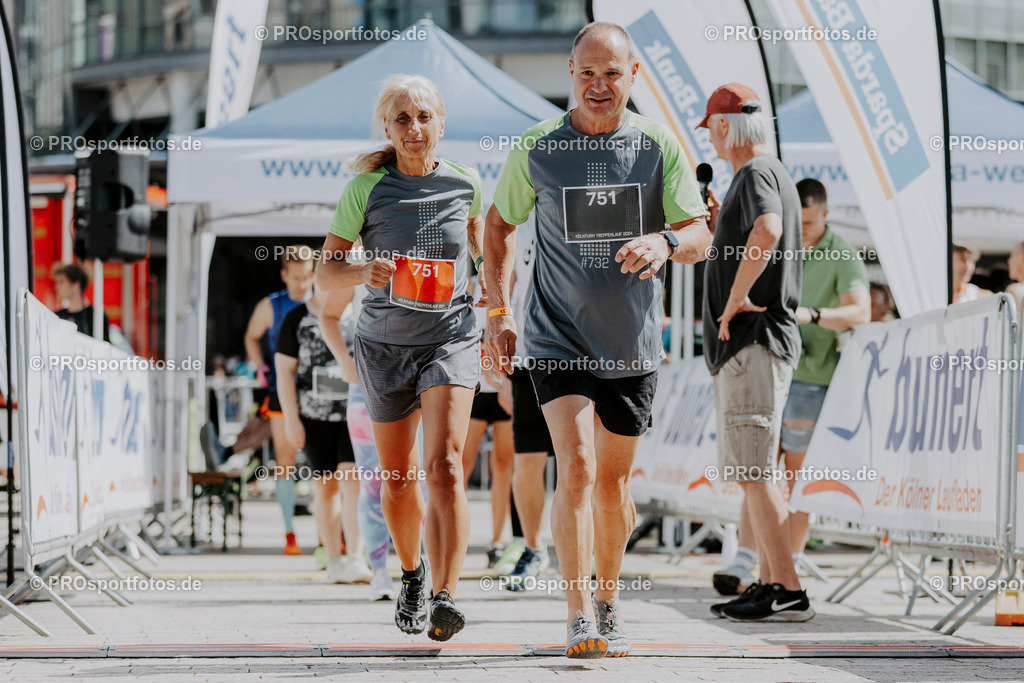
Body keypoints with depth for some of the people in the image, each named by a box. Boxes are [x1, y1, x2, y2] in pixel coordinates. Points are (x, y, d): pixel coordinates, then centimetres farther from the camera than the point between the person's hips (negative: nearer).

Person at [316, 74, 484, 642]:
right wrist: (363, 272, -25)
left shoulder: (465, 183, 2)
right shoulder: (366, 189, -4)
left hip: (451, 336, -1)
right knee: (397, 480, 11)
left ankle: (444, 597, -26)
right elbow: (325, 270, -3)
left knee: (443, 465, -20)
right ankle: (411, 574, 38)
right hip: (385, 341, 1)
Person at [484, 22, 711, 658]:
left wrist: (665, 242, -27)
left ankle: (609, 601, 32)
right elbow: (500, 223, 11)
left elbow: (701, 235, -3)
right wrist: (499, 309, 4)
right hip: (558, 338, -2)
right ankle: (579, 617, -16)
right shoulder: (537, 147, -3)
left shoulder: (658, 145, -1)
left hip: (633, 343, 2)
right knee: (576, 467, -18)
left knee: (613, 481, 12)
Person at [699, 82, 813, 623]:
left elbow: (766, 233, -33)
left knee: (753, 472, -12)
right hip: (749, 341, 11)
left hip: (750, 340, -11)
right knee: (750, 471, 14)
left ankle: (788, 591, -14)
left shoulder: (756, 174, -12)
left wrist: (734, 301, -25)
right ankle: (769, 582, 17)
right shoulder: (770, 173, 20)